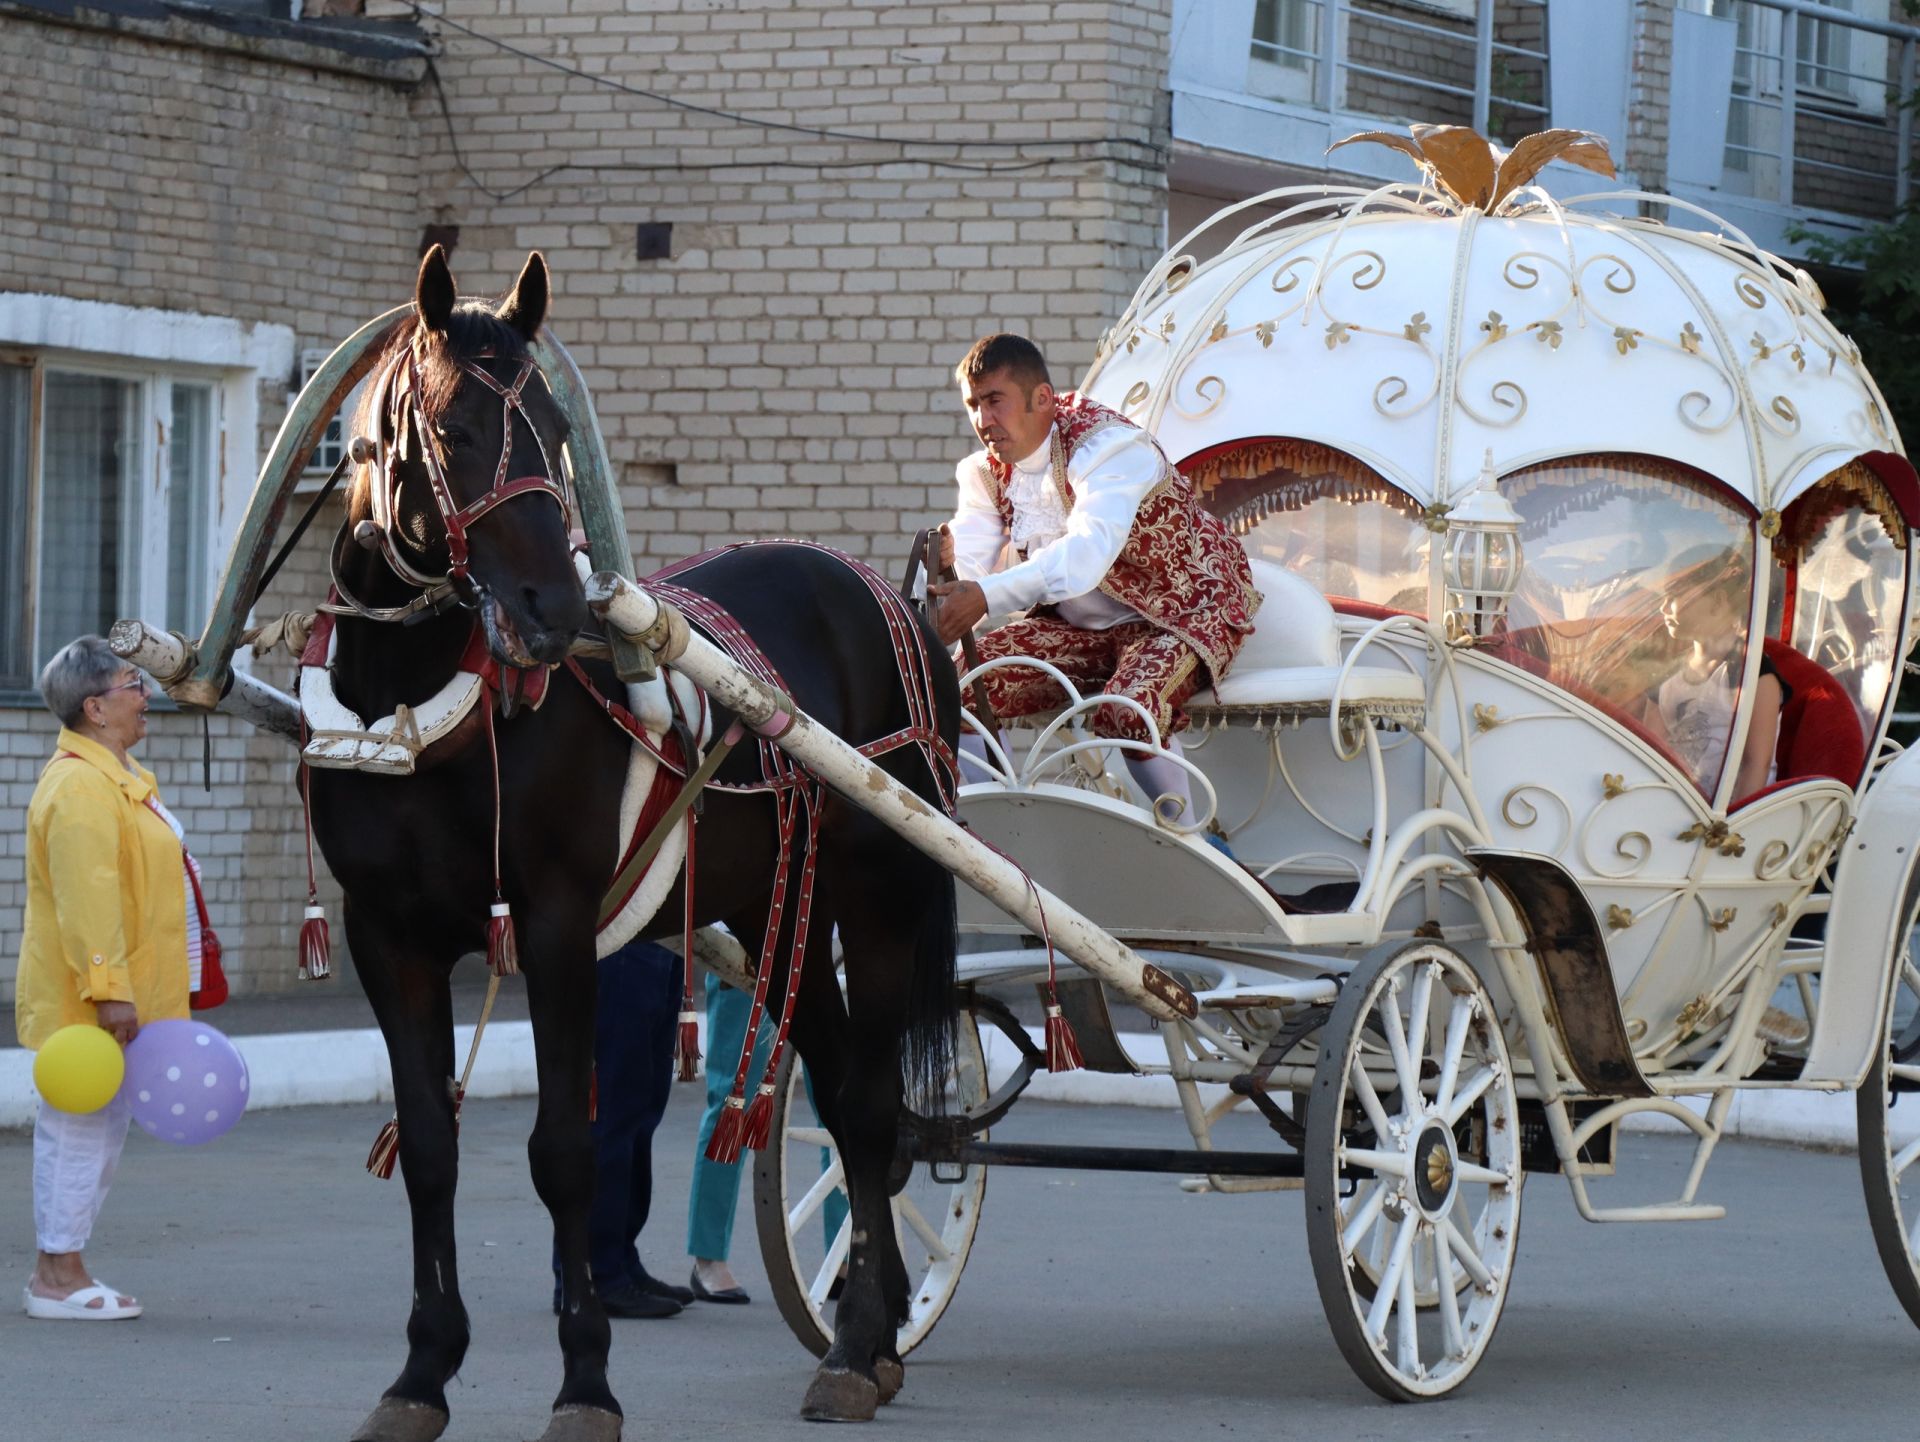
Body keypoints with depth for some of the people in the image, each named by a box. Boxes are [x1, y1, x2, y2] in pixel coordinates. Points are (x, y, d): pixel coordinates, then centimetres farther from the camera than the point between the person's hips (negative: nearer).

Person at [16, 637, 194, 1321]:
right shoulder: (79, 785, -19)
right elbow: (86, 898, -25)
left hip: (116, 999, 11)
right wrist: (109, 989, -28)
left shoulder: (120, 777, 17)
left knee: (105, 1127, 14)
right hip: (83, 1001, -11)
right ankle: (58, 1276, -1)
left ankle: (61, 1266, 20)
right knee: (78, 1128, -6)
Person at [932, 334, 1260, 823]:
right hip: (1080, 626, 7)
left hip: (1180, 614, -7)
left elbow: (1090, 551, -42)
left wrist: (987, 596, -55)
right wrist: (946, 557, -37)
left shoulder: (1108, 446, -24)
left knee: (1126, 712, -36)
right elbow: (971, 570, -11)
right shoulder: (988, 470, 0)